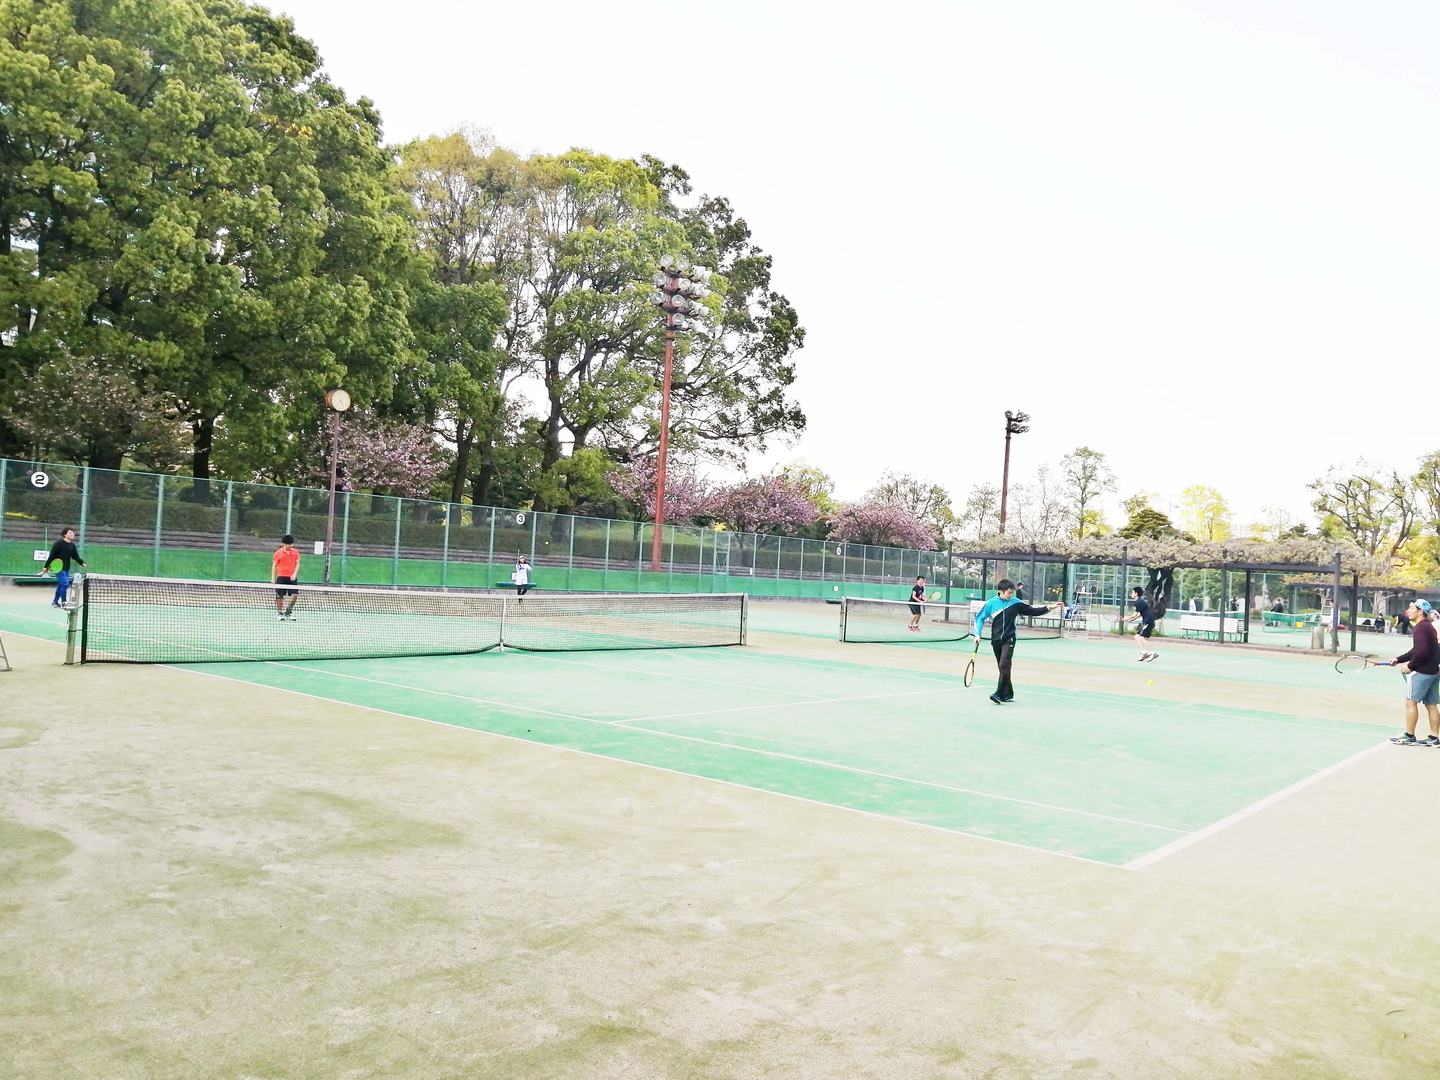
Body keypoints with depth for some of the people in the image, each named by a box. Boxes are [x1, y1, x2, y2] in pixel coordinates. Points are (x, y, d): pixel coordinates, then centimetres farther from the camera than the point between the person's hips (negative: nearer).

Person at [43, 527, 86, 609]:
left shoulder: (72, 545, 9)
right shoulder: (58, 543, -11)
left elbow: (76, 556, 11)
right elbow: (51, 556, -11)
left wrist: (82, 563, -6)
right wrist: (46, 566, -12)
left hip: (66, 569, 7)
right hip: (58, 568, -7)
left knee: (61, 585, 13)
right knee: (65, 584, -15)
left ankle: (55, 602, 25)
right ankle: (63, 602, -7)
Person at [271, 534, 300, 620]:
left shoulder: (295, 552, 6)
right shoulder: (278, 553, -1)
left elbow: (297, 564, 6)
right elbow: (274, 566, 3)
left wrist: (295, 574, -9)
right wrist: (273, 578, -3)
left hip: (292, 577, 2)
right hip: (281, 577, -2)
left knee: (295, 595, -6)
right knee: (280, 596, 2)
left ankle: (288, 611, 13)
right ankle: (280, 613, 15)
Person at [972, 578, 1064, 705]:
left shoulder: (1016, 603, -1)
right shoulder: (991, 603, -3)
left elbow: (1033, 611, 6)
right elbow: (979, 618, 6)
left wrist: (1048, 608, -5)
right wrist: (978, 634, -3)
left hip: (1009, 639, -2)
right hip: (996, 640, 2)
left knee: (1004, 665, -18)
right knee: (1002, 667, 9)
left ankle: (1000, 694, -20)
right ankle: (1008, 694, 20)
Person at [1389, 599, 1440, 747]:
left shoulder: (1421, 627, -16)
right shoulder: (1428, 626, 15)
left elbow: (1422, 651, -24)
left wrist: (1410, 665, -13)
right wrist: (1399, 659, 17)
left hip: (1422, 671, -10)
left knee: (1410, 702, -3)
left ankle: (1409, 737, 2)